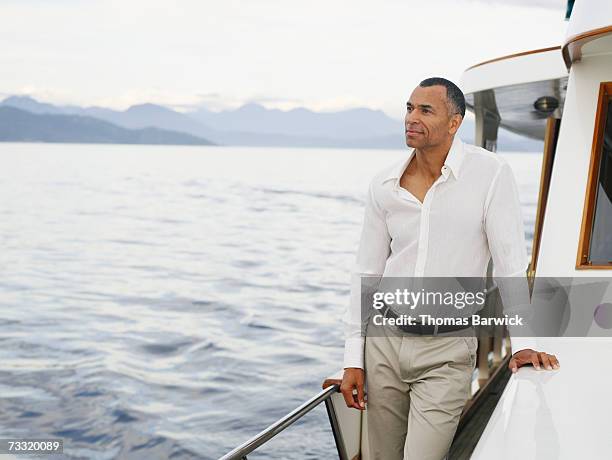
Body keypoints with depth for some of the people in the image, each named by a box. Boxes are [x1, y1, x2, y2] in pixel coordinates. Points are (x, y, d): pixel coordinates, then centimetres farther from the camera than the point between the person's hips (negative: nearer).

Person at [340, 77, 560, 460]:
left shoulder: (491, 174, -10)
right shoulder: (384, 186, 2)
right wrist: (353, 358, 5)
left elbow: (510, 263, -9)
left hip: (448, 352, -4)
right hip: (384, 342, 4)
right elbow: (366, 272, 6)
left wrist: (522, 342, -15)